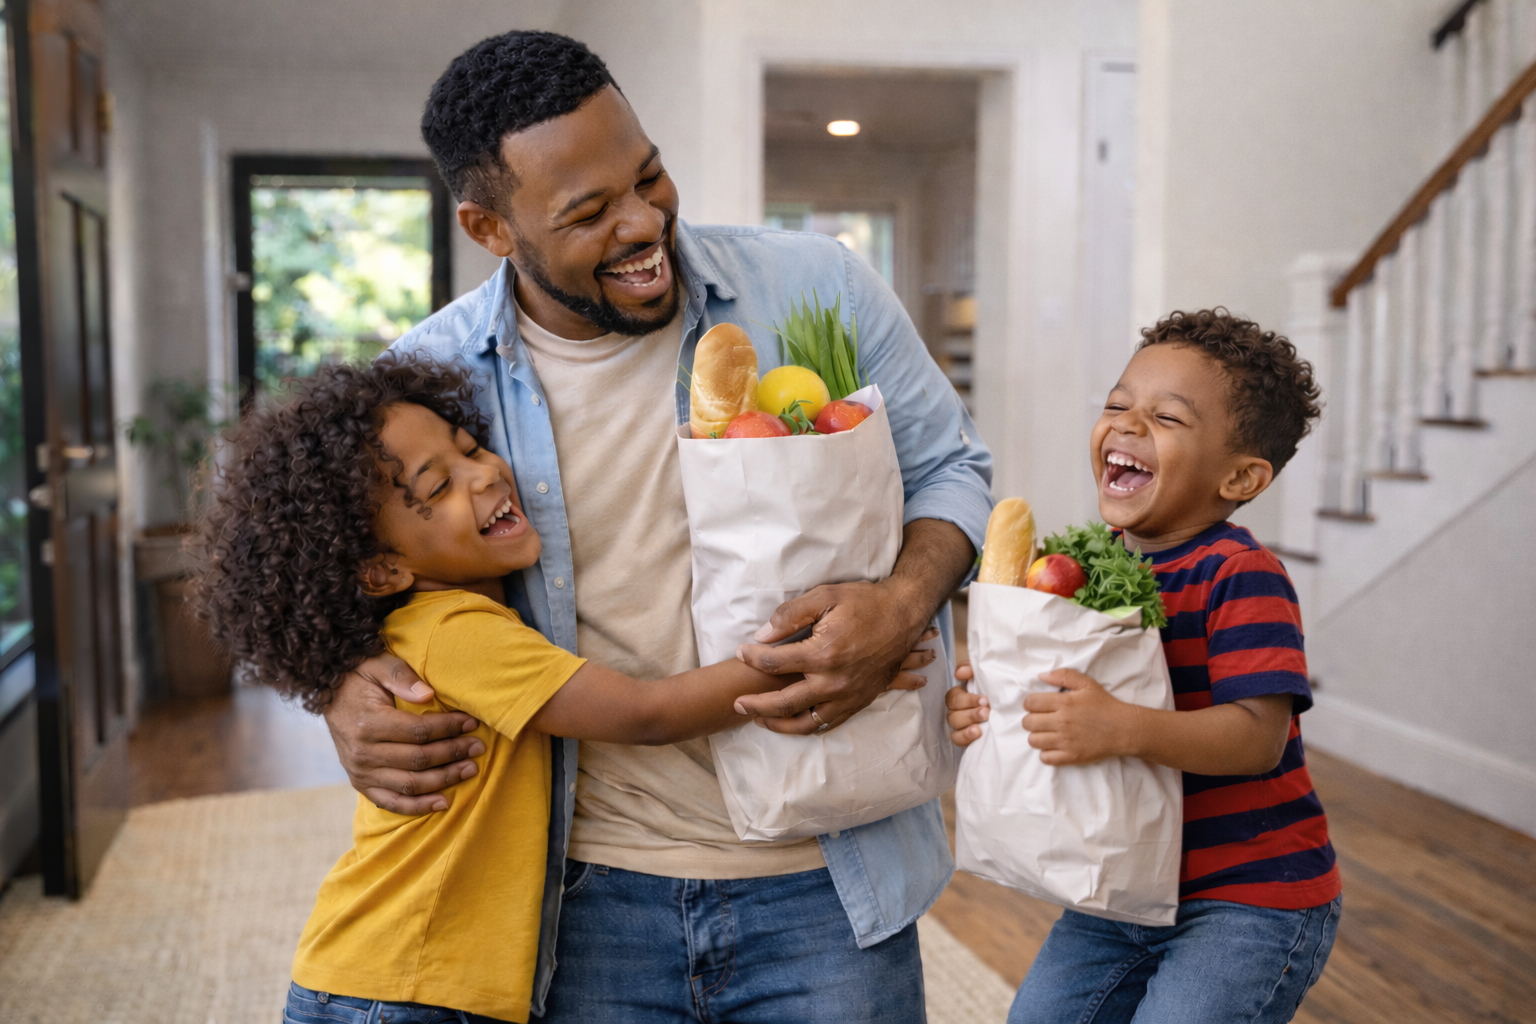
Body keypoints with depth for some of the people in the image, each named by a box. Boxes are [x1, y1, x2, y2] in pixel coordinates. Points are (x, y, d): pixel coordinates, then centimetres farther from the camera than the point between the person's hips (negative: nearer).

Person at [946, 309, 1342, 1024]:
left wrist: (1121, 729, -41)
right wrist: (983, 707, -11)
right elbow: (1053, 699, 10)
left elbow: (1260, 736, -28)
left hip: (1250, 897, -7)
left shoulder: (1241, 577, -20)